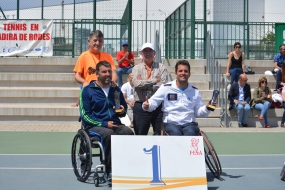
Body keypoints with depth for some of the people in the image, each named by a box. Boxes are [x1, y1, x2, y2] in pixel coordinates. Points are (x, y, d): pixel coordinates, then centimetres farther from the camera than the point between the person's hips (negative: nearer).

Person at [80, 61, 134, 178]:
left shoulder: (116, 90, 18)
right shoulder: (88, 90, 3)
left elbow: (124, 108, 29)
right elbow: (85, 115, -4)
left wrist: (122, 111, 2)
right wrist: (104, 124, -14)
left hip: (115, 124, 4)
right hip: (94, 126, -4)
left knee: (128, 132, -29)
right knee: (109, 134, -36)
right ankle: (110, 170, -28)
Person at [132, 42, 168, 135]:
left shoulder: (161, 67, 7)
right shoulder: (137, 68, 10)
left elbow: (163, 86, -9)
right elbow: (136, 83, -10)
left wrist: (143, 83, -8)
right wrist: (155, 80, -9)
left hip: (158, 106, 0)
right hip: (140, 106, 1)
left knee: (159, 134, 4)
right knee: (140, 134, 6)